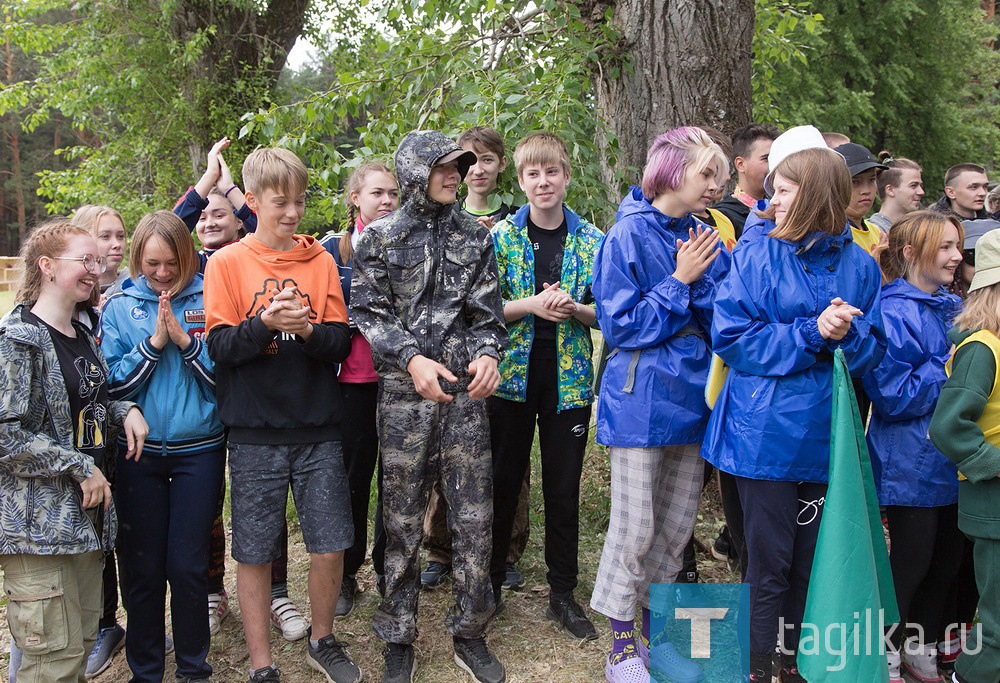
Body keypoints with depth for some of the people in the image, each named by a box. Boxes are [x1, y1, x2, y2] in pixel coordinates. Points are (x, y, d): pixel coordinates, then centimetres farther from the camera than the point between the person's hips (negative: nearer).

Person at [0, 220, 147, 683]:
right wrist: (81, 469, -16)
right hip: (39, 525, -8)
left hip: (86, 516, 8)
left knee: (83, 644, 14)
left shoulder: (83, 336, 14)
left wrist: (124, 410, 5)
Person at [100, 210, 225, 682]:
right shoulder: (119, 307, 3)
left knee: (187, 566, 2)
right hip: (138, 450, 1)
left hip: (199, 449, -1)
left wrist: (185, 339, -16)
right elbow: (112, 382, -3)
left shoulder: (208, 301, 0)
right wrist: (154, 342, -14)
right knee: (144, 567, 8)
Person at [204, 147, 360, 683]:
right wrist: (266, 323, -23)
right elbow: (219, 346, -6)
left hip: (318, 427, 2)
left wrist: (310, 330, -18)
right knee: (255, 553, 5)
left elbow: (342, 341, 3)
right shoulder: (227, 262, 1)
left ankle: (321, 640, 29)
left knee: (331, 547, 5)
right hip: (256, 433, -2)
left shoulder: (320, 260, 7)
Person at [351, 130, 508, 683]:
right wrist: (412, 358, -15)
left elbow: (487, 310, 10)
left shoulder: (475, 237, 11)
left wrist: (487, 353, -10)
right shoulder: (380, 238, 4)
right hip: (404, 392, -2)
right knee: (402, 520, 5)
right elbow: (367, 314, -1)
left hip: (465, 390, 2)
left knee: (474, 517, 3)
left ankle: (469, 634, 19)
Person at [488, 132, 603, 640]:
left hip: (568, 380, 1)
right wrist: (532, 304, -18)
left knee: (564, 488, 7)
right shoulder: (501, 235, -1)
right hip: (511, 375, -1)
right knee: (504, 482, 9)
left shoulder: (591, 239, 3)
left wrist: (574, 308, -14)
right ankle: (491, 580, 27)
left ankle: (563, 593, 21)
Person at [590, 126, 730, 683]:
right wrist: (680, 282, -13)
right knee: (635, 527, -1)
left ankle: (655, 632, 27)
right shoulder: (631, 233, -8)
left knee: (678, 526, 12)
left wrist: (703, 279, -12)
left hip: (690, 394, 6)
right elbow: (621, 324, -12)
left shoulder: (706, 238, 9)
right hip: (641, 398, -6)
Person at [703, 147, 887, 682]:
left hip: (825, 433, 3)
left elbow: (874, 352, 7)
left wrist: (849, 333, -16)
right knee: (769, 565, 3)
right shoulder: (757, 256, -3)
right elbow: (732, 338, -10)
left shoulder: (859, 265, 4)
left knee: (812, 562, 14)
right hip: (766, 433, -3)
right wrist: (812, 332, -18)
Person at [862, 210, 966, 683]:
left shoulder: (953, 308, 10)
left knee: (946, 563, 16)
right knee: (911, 564, 3)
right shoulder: (894, 312, -16)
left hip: (951, 462, 8)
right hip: (910, 463, -8)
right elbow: (893, 395, -21)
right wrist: (951, 367, -18)